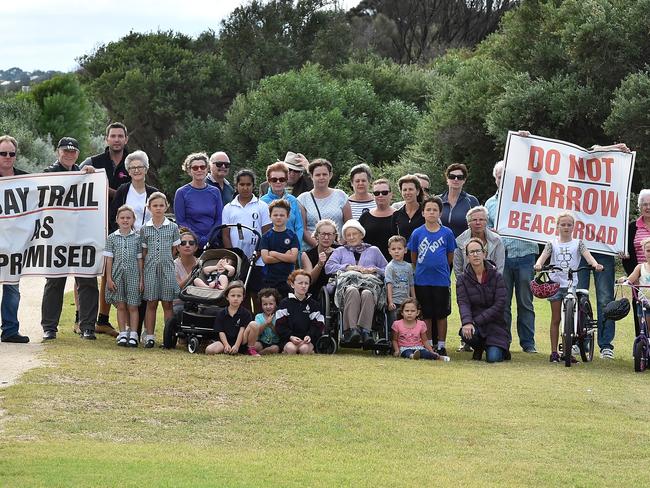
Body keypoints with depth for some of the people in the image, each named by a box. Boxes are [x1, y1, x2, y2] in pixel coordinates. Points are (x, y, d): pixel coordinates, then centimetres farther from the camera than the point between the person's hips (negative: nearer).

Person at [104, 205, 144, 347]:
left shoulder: (137, 238, 4)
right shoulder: (112, 238, 3)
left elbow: (140, 260, 5)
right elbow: (109, 259, 3)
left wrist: (141, 279, 1)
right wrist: (109, 278, -2)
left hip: (133, 275, 0)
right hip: (117, 275, 0)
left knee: (132, 306, 1)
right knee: (121, 306, 5)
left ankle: (133, 335, 5)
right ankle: (122, 334, 12)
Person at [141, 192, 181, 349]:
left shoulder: (173, 227, 3)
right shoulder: (145, 229, 5)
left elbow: (174, 250, 9)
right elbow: (143, 252, 8)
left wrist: (165, 260, 4)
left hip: (167, 269, -1)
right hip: (150, 269, 1)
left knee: (167, 304, 1)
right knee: (151, 304, 3)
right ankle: (150, 336, 6)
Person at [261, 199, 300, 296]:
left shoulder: (292, 236, 3)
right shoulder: (266, 236, 4)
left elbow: (293, 258, -8)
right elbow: (265, 258, -7)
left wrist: (274, 253, -7)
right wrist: (285, 256, -9)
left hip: (288, 278, 0)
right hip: (270, 279, 0)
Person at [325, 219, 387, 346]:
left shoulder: (374, 250, 32)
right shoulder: (340, 251, 33)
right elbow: (329, 267, 14)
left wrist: (374, 269, 2)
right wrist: (348, 267, 1)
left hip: (370, 284, 0)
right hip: (347, 284, 0)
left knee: (367, 294, -40)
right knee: (352, 291, -40)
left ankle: (365, 330, -53)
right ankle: (351, 329, -53)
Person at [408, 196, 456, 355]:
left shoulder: (446, 233, -1)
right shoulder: (417, 233, 0)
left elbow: (450, 256, 8)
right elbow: (413, 257, 9)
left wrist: (439, 267, 8)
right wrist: (421, 270, 9)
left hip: (441, 280, -1)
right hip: (422, 280, 1)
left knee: (441, 314, 5)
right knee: (426, 314, 8)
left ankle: (441, 345, 14)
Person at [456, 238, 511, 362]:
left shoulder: (496, 276, -2)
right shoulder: (462, 279, 1)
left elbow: (499, 305, -11)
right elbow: (463, 303, -13)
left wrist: (476, 321, -18)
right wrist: (467, 323, -33)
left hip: (495, 325, -1)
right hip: (475, 324, 1)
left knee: (493, 358, -22)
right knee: (467, 333, -34)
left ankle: (502, 349, 18)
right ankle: (478, 348, 3)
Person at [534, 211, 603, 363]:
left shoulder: (577, 243, 4)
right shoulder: (552, 244, 5)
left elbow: (587, 255, -11)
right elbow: (544, 255, -10)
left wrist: (595, 264, -33)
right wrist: (538, 264, -33)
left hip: (571, 284, 0)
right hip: (555, 284, 0)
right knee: (556, 319, 4)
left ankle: (567, 352, 9)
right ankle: (554, 352, 7)